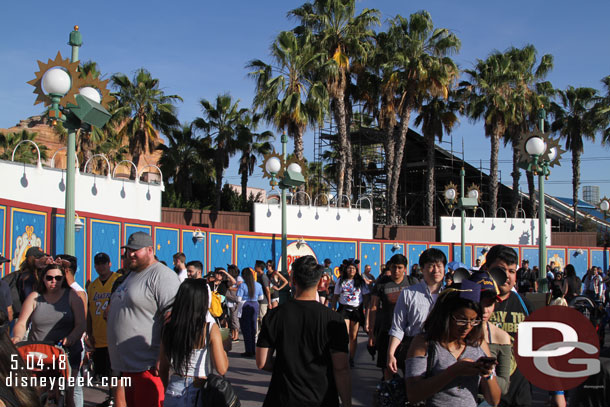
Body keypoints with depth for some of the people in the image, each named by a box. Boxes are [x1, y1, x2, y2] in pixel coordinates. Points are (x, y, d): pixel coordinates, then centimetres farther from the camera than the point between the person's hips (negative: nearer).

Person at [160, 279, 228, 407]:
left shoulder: (169, 328, -2)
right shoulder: (210, 329, -13)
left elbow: (163, 369, 8)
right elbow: (222, 369, -13)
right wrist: (224, 349, 5)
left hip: (174, 392, 4)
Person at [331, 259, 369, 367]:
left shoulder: (361, 281, 4)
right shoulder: (341, 281, 7)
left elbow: (366, 296, 4)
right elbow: (335, 296, 12)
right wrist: (332, 309, 8)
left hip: (357, 310, 0)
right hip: (344, 309, 0)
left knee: (353, 336, 5)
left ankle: (351, 359, 17)